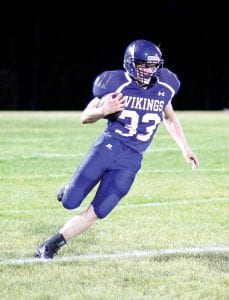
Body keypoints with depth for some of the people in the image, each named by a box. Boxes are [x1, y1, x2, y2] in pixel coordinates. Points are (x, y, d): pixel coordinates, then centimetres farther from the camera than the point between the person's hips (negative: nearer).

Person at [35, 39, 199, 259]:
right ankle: (69, 192, 28)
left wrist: (184, 148, 20)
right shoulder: (116, 84, -8)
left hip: (131, 160, 2)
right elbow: (85, 118, 0)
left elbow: (169, 118, 24)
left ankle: (52, 245, 8)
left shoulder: (164, 88, 4)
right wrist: (103, 110, -21)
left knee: (95, 214, -7)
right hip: (108, 147, -2)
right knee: (70, 203, -9)